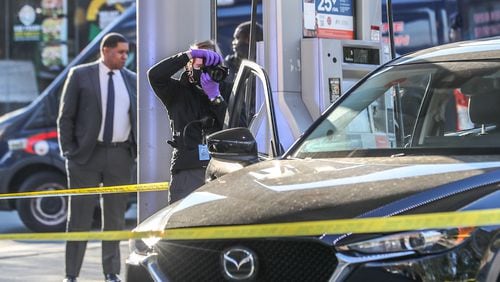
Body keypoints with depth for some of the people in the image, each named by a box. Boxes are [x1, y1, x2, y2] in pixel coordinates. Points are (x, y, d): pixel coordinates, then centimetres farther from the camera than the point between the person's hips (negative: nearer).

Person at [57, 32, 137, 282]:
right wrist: (68, 151, -6)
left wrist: (137, 149, 4)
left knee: (115, 217, 7)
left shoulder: (131, 79, 10)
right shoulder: (80, 75, 0)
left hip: (121, 156, 3)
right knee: (79, 217, 0)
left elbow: (139, 116, 15)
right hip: (87, 154, -3)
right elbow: (65, 116, 0)